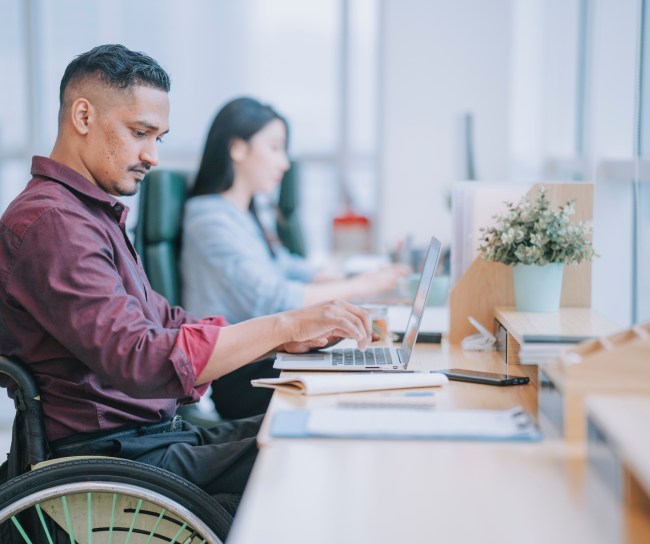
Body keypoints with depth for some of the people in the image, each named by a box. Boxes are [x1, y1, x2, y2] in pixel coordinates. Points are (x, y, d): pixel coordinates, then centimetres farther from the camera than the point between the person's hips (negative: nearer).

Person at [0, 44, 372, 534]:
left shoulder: (96, 215, 17)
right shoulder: (49, 222, -18)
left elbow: (163, 322, 17)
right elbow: (141, 361, -29)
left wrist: (282, 336, 3)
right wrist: (284, 326, -25)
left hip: (154, 434, 10)